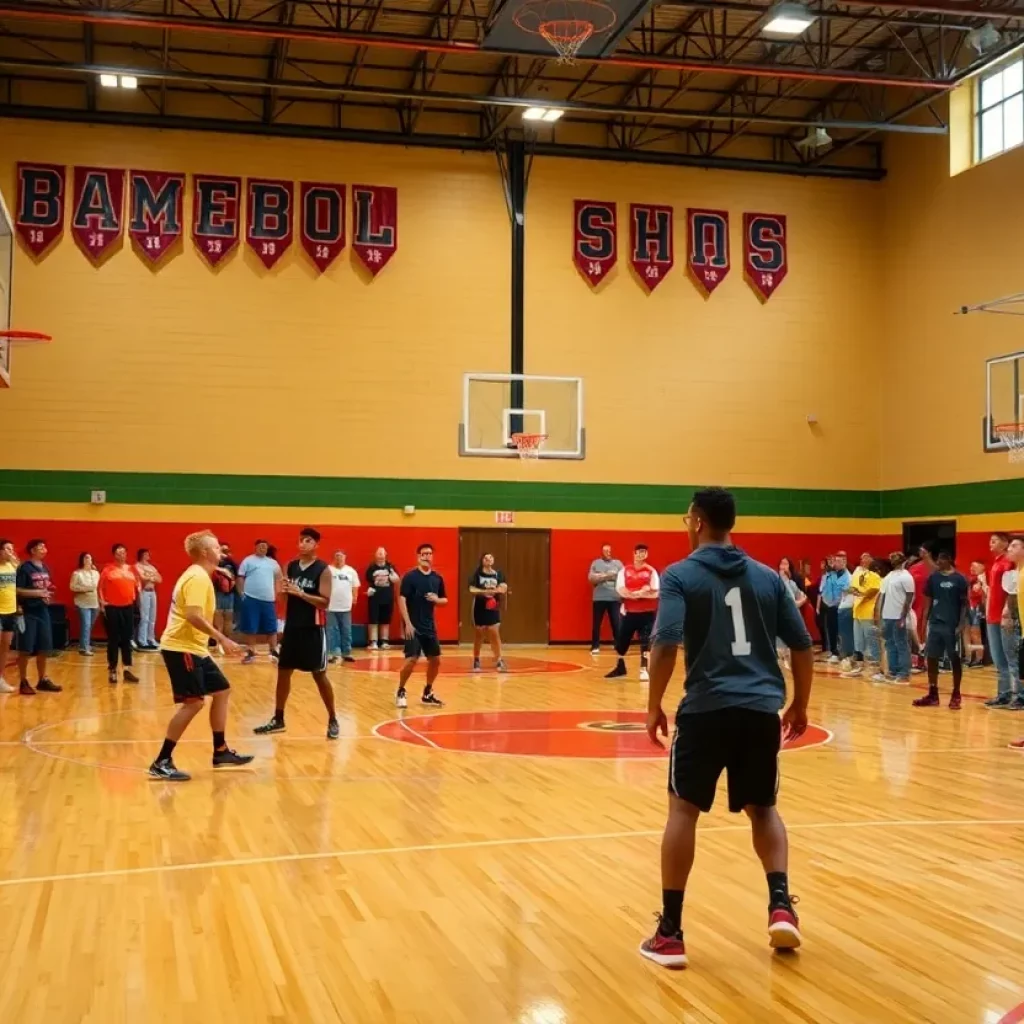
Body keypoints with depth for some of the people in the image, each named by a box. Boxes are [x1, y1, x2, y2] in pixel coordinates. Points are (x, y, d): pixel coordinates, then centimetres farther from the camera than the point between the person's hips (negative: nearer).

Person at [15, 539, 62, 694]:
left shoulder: (45, 568, 12)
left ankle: (43, 680, 20)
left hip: (43, 611, 7)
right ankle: (23, 682, 7)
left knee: (44, 648, 10)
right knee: (25, 649, -2)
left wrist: (48, 593, 2)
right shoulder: (24, 568, -10)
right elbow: (17, 590, -14)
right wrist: (38, 593, -18)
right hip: (28, 612, -7)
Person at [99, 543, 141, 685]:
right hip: (112, 607, -4)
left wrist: (137, 596, 5)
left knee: (127, 639, 8)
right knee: (113, 640, 1)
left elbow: (137, 584, 20)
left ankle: (128, 670, 13)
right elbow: (100, 587, 0)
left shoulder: (130, 569, 9)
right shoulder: (108, 569, -3)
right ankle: (112, 671, 9)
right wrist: (102, 602, -10)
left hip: (128, 607, 4)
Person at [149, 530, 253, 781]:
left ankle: (220, 752, 21)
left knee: (221, 690, 14)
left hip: (193, 647, 11)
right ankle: (162, 762, -10)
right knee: (194, 702, -13)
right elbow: (193, 616, -27)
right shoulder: (198, 577, -16)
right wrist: (222, 639, -26)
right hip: (182, 647, -11)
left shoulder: (198, 575, 16)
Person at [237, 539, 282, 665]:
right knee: (250, 628, 1)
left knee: (271, 628, 5)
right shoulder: (248, 560, 2)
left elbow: (278, 577, 22)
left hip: (268, 600, 3)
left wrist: (276, 593, 12)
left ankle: (274, 651, 15)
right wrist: (241, 593, -8)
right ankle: (251, 652, 11)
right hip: (251, 599, -3)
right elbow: (240, 578, 0)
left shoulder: (272, 562, 14)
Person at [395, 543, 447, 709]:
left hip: (429, 626, 6)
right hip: (413, 626, -6)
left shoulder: (437, 578, 7)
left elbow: (445, 600, 16)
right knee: (411, 659, -12)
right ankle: (400, 692, 7)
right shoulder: (410, 576, -9)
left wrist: (437, 599, -8)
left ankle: (427, 693, 24)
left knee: (435, 660, 8)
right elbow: (402, 599, -14)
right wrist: (407, 623, -20)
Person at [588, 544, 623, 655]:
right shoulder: (596, 563, 8)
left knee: (616, 623, -1)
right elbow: (591, 578, -2)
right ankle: (595, 646, 10)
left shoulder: (618, 563, 9)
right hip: (599, 598, 0)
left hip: (615, 598, 0)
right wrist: (605, 576, -12)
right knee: (596, 623, 3)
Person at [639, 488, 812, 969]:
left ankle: (670, 933, 7)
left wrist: (654, 707, -4)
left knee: (683, 809, 6)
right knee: (762, 808, 21)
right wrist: (800, 705, 22)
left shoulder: (680, 575, -1)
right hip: (762, 709, 4)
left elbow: (666, 645, -13)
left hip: (707, 708, -4)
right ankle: (781, 906, 6)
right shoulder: (767, 576, 12)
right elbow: (803, 645, 11)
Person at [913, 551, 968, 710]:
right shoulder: (933, 578, 8)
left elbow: (964, 604, -5)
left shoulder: (959, 579, -5)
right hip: (935, 624, 4)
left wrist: (961, 624, -14)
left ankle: (956, 695, 12)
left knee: (955, 659, 3)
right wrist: (924, 623, 5)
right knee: (931, 659, 5)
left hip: (952, 625, -4)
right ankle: (933, 694, 14)